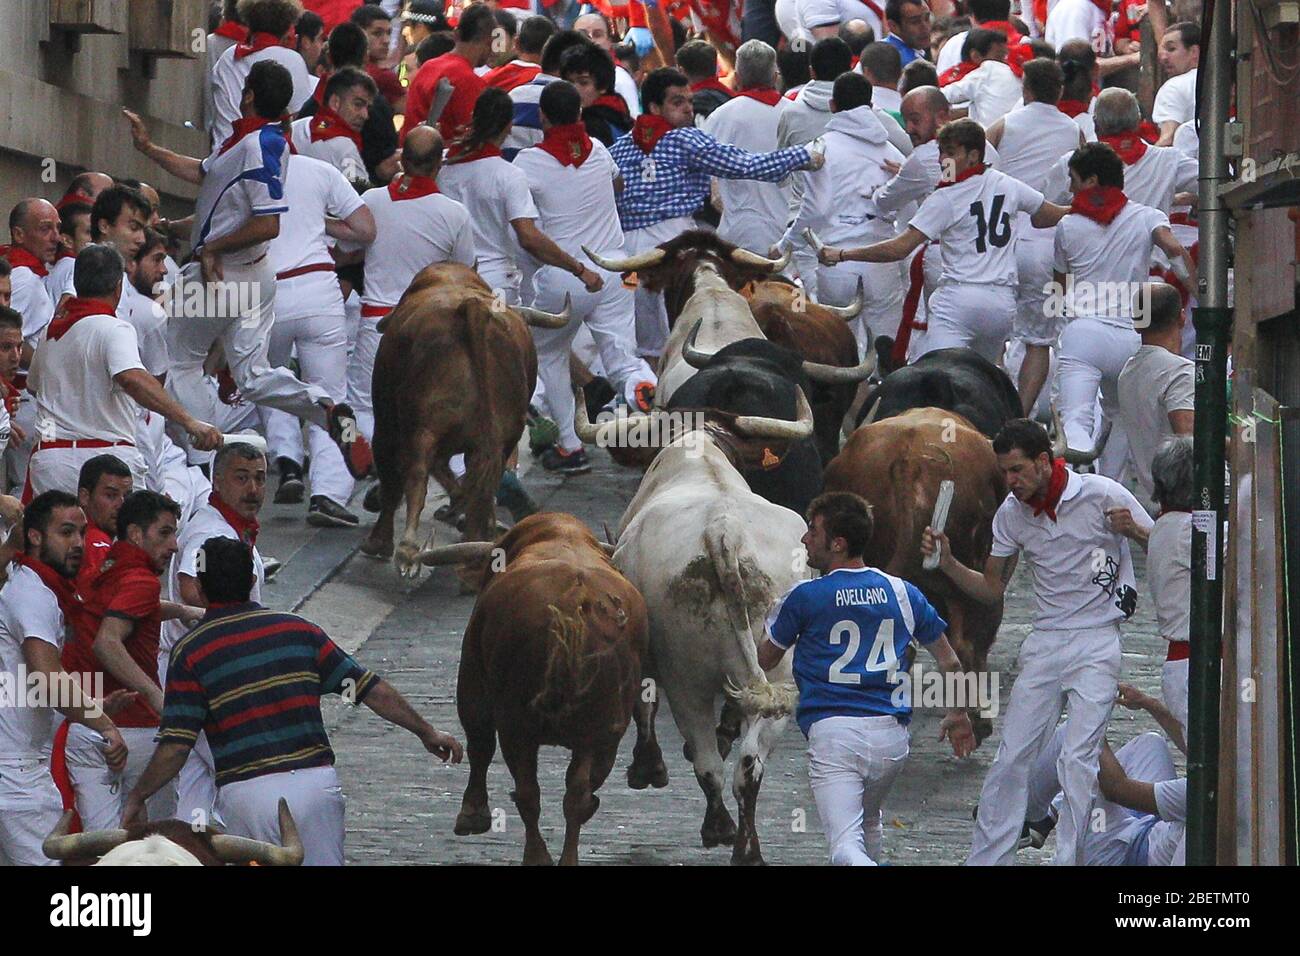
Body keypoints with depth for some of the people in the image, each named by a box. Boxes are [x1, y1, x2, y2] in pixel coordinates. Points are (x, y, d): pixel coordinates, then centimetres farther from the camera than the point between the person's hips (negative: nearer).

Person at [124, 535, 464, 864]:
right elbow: (372, 689, 11)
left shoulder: (191, 651, -1)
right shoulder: (297, 629, 8)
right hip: (315, 780, 2)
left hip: (245, 792, -2)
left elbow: (175, 746, -8)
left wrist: (137, 799, 6)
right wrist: (426, 732, 23)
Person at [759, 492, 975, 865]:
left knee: (846, 845, -14)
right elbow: (949, 662, 21)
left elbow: (764, 661, 15)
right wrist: (958, 716, 37)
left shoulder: (805, 597, 0)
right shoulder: (902, 593, 11)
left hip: (833, 732, -5)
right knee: (868, 822, 31)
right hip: (892, 736, 5)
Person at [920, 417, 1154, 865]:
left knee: (1077, 759, -12)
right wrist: (947, 563, -3)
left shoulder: (1103, 495, -9)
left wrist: (1133, 530, -25)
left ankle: (1068, 863, -8)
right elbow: (992, 588, 14)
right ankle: (984, 862, 8)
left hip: (1095, 645, -5)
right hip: (1043, 644, 5)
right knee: (1011, 757, 2)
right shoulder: (1011, 513, 4)